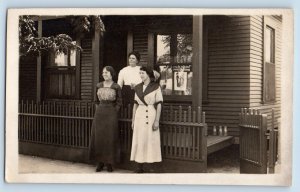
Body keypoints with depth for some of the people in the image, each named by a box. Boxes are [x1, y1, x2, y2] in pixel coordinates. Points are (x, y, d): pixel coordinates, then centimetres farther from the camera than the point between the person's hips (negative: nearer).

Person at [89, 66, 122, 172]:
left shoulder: (116, 87, -3)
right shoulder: (99, 85, 9)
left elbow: (119, 102, 0)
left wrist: (113, 112, -6)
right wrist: (99, 109, 10)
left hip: (111, 114, -4)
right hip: (99, 113, 4)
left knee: (110, 138, 0)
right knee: (98, 137, 4)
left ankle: (109, 163, 11)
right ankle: (100, 162, 15)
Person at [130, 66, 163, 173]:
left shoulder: (156, 87, -4)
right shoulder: (138, 88, 10)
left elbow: (159, 105, -6)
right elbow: (135, 104, 13)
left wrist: (157, 121, -12)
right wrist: (133, 120, 11)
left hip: (151, 116, -4)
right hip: (139, 116, 5)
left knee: (151, 141, -3)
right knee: (139, 141, 6)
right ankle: (140, 167, 14)